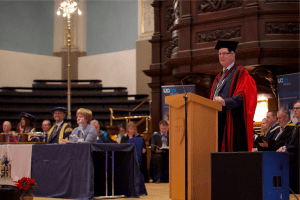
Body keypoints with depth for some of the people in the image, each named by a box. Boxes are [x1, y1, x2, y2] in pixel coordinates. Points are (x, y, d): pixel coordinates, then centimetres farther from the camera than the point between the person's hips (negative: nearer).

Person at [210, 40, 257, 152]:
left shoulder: (240, 72, 2)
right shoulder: (218, 78, 25)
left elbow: (242, 96, -11)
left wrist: (225, 102, -26)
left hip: (233, 121, -7)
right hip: (218, 121, 7)